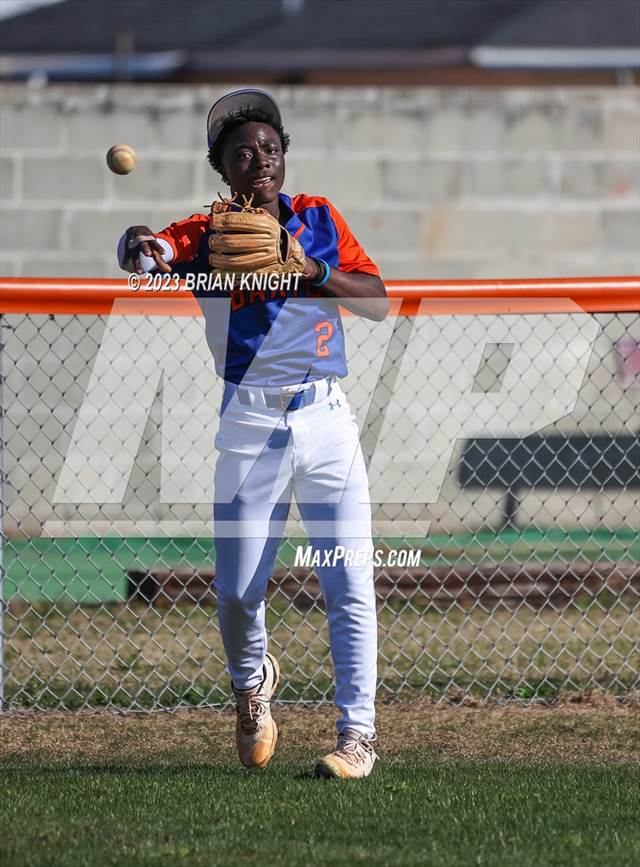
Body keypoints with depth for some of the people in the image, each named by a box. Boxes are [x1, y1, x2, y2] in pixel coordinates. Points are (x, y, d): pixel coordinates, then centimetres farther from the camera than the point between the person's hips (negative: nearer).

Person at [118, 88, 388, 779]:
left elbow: (378, 301, 3)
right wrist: (141, 247, -41)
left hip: (328, 418, 1)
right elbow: (148, 248, -17)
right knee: (236, 594, -1)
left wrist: (313, 272, -14)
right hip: (251, 428, -1)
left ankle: (357, 733, -4)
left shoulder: (320, 219, 10)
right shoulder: (210, 234, 3)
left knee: (349, 585, -7)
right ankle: (251, 679, 32)